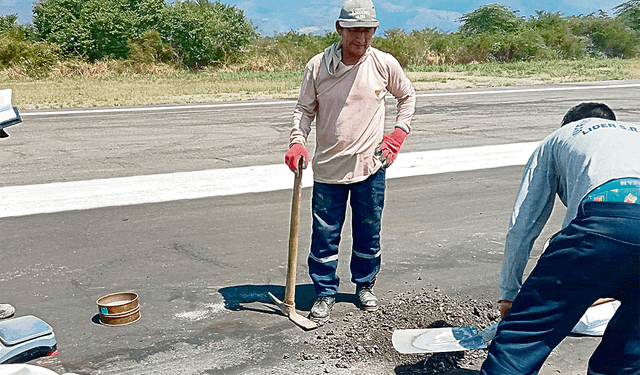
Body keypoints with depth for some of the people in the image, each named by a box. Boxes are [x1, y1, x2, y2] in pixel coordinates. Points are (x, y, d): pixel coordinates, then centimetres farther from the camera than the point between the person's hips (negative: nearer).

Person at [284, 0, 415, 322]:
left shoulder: (385, 64, -4)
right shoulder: (317, 66, -6)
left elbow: (407, 96, 14)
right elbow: (304, 109, 2)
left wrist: (399, 132, 3)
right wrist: (297, 141, -15)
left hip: (370, 166, 1)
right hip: (328, 167, -1)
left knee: (369, 234, 13)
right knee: (324, 236, 4)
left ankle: (364, 286, 35)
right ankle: (325, 294, 22)